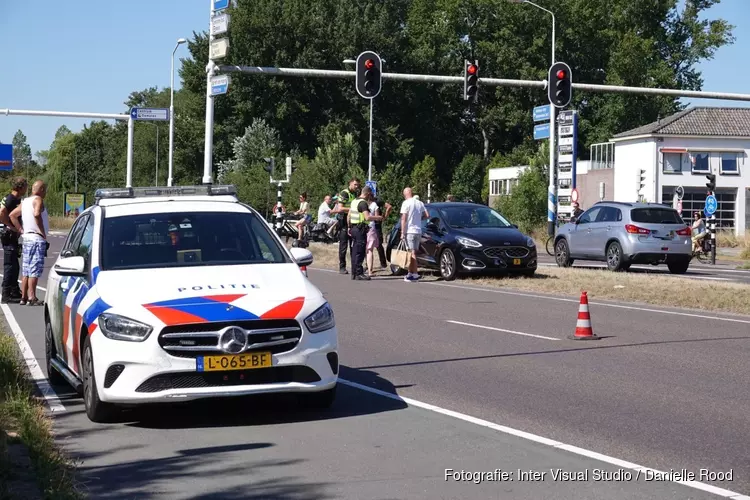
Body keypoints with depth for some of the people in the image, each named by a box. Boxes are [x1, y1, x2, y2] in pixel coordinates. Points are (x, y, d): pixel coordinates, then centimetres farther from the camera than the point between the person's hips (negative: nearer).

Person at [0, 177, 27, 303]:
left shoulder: (17, 199, 14)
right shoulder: (10, 199, -16)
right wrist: (12, 227, -22)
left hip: (13, 236, 10)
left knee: (14, 266, 16)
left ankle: (14, 292, 25)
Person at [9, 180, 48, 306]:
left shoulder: (25, 202, 15)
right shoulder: (38, 200, -10)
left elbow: (12, 215, 15)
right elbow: (36, 214, -28)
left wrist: (21, 229, 10)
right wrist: (42, 231, -19)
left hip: (26, 238, 8)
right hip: (37, 239, -8)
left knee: (26, 270, 11)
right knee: (35, 270, -8)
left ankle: (23, 297, 13)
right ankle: (32, 298, -11)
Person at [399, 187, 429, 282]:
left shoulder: (406, 203, -9)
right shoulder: (420, 203, 10)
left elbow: (403, 219, -12)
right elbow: (427, 215, 11)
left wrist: (402, 232, -11)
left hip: (409, 231, -7)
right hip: (418, 231, 7)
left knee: (412, 253, -8)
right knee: (412, 253, 13)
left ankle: (415, 274, -13)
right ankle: (410, 273, 18)